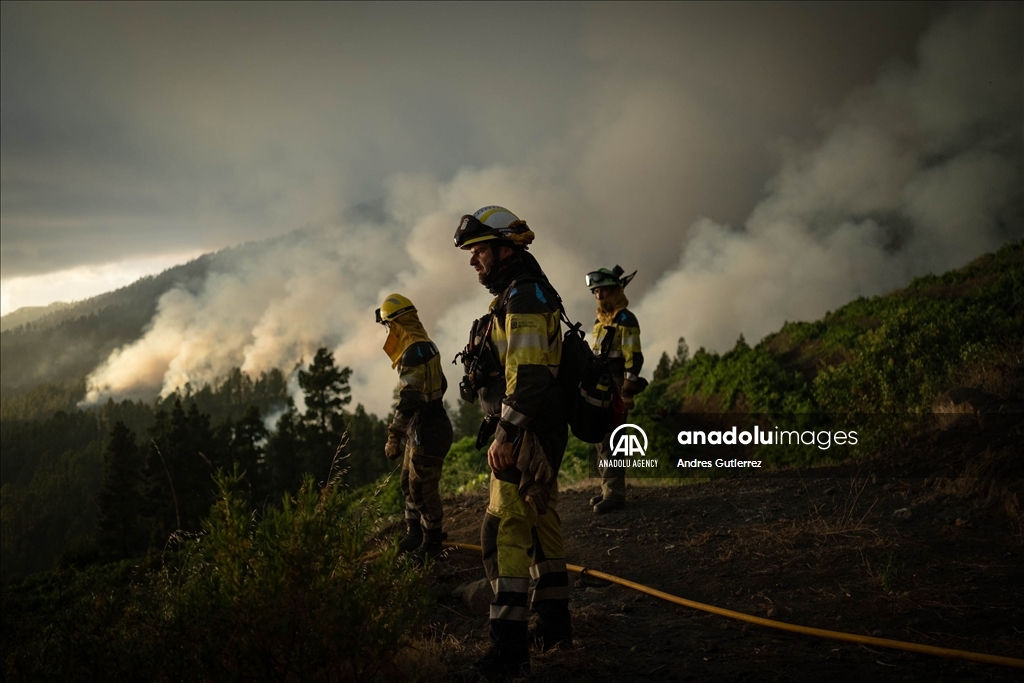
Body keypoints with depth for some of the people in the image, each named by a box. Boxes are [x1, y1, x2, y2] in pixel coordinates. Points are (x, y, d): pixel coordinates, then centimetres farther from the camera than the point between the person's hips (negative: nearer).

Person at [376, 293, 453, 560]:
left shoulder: (414, 351, -20)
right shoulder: (424, 346, 13)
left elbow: (409, 399, -26)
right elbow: (439, 385, 22)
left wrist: (394, 436, -25)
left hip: (427, 429, -10)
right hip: (422, 428, 10)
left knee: (421, 486, -3)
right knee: (409, 483, 17)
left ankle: (432, 542, 7)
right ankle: (415, 534, 27)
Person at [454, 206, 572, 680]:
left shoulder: (523, 295, -13)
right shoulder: (516, 297, 20)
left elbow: (527, 373, -23)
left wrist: (506, 434, -25)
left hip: (526, 435, -11)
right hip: (538, 437, 11)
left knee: (506, 531, -13)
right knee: (541, 524, 16)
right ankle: (554, 626, 25)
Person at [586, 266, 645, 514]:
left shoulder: (625, 320, -10)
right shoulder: (600, 320, 17)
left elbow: (634, 358, -15)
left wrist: (627, 392, -19)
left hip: (615, 388, -9)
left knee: (610, 441, -12)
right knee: (602, 440, 12)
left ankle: (615, 493, -11)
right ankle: (608, 489, 18)